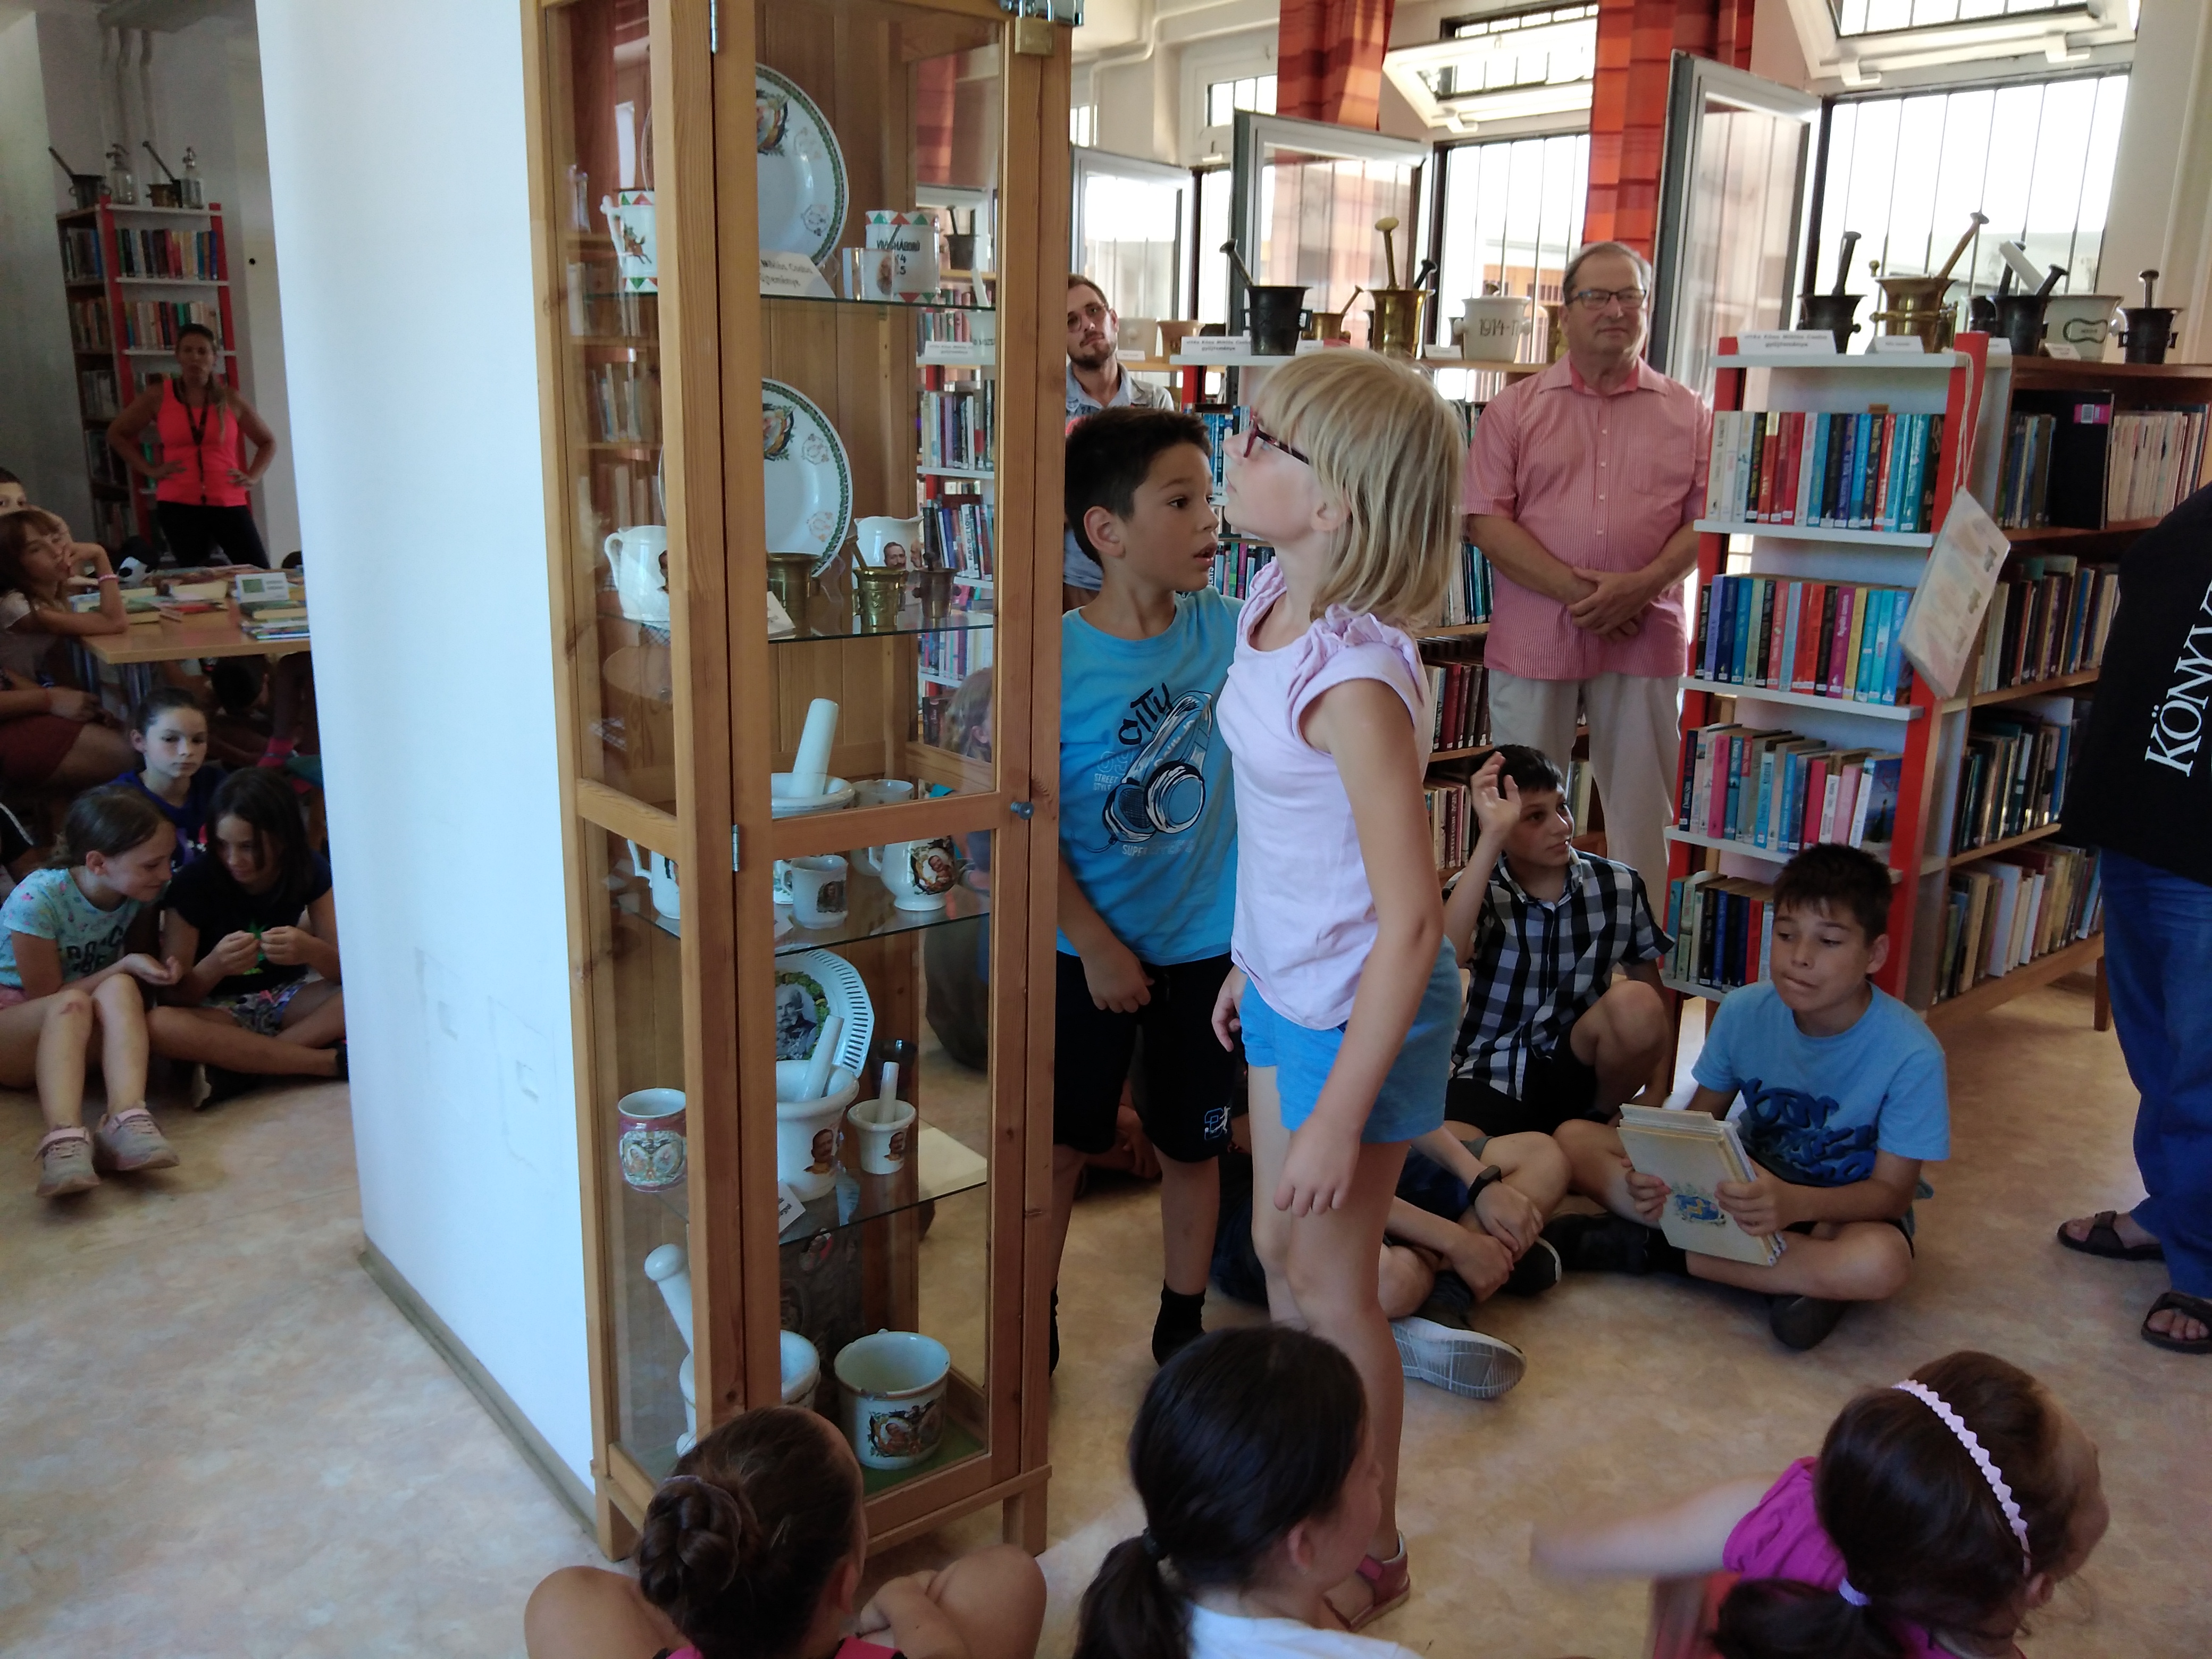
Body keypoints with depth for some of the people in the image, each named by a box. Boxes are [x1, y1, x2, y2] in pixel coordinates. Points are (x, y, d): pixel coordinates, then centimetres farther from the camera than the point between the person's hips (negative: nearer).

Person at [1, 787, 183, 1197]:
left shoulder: (139, 891, -8)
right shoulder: (37, 900, -23)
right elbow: (48, 997, -17)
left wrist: (156, 971, -11)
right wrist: (125, 967, -25)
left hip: (90, 1038, 4)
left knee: (120, 991, -31)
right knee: (71, 1005, -37)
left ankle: (127, 1119, -52)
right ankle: (64, 1138, -59)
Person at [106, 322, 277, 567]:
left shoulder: (230, 399, 6)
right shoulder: (158, 397, 5)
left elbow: (267, 441, 18)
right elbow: (117, 434, 15)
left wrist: (253, 477, 4)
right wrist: (149, 470, 4)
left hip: (228, 504, 0)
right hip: (178, 506, 0)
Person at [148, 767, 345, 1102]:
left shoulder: (308, 870, -8)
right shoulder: (195, 882, -15)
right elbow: (174, 996, -14)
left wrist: (311, 950, -35)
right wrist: (214, 966, -36)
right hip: (218, 1009, -2)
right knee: (159, 1025, -37)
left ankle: (240, 1064, -27)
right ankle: (333, 1061, -32)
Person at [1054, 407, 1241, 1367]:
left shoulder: (1227, 631, -6)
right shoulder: (1055, 658, -16)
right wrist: (1098, 947, -12)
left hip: (1207, 946, 3)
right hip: (1089, 952, -3)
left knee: (1192, 1145, 17)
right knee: (1060, 1146, 12)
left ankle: (1182, 1324, 38)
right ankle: (1033, 1327, 33)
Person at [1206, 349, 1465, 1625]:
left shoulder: (1354, 680, -30)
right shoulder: (1277, 600, -2)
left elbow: (1411, 920, -26)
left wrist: (1340, 1117, -22)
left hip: (1360, 1009, -9)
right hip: (1290, 982, 9)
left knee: (1331, 1287, 10)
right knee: (1280, 1249, 22)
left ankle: (1373, 1556, 35)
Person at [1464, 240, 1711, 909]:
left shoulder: (1687, 414, 9)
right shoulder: (1516, 407, 6)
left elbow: (1705, 517, 3)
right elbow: (1485, 518, -3)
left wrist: (1640, 587, -15)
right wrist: (1573, 589, -13)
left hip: (1645, 636, 1)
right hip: (1534, 634, -1)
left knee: (1641, 810, 7)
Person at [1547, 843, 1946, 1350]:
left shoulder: (1911, 1055, -22)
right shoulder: (1745, 1012, -12)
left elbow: (1892, 1191, -20)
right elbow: (1699, 1119, -1)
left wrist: (1796, 1203, -41)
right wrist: (1662, 1170, -25)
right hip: (1752, 1182, 3)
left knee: (1879, 1263, -41)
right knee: (1576, 1139, -13)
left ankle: (1655, 1246, -23)